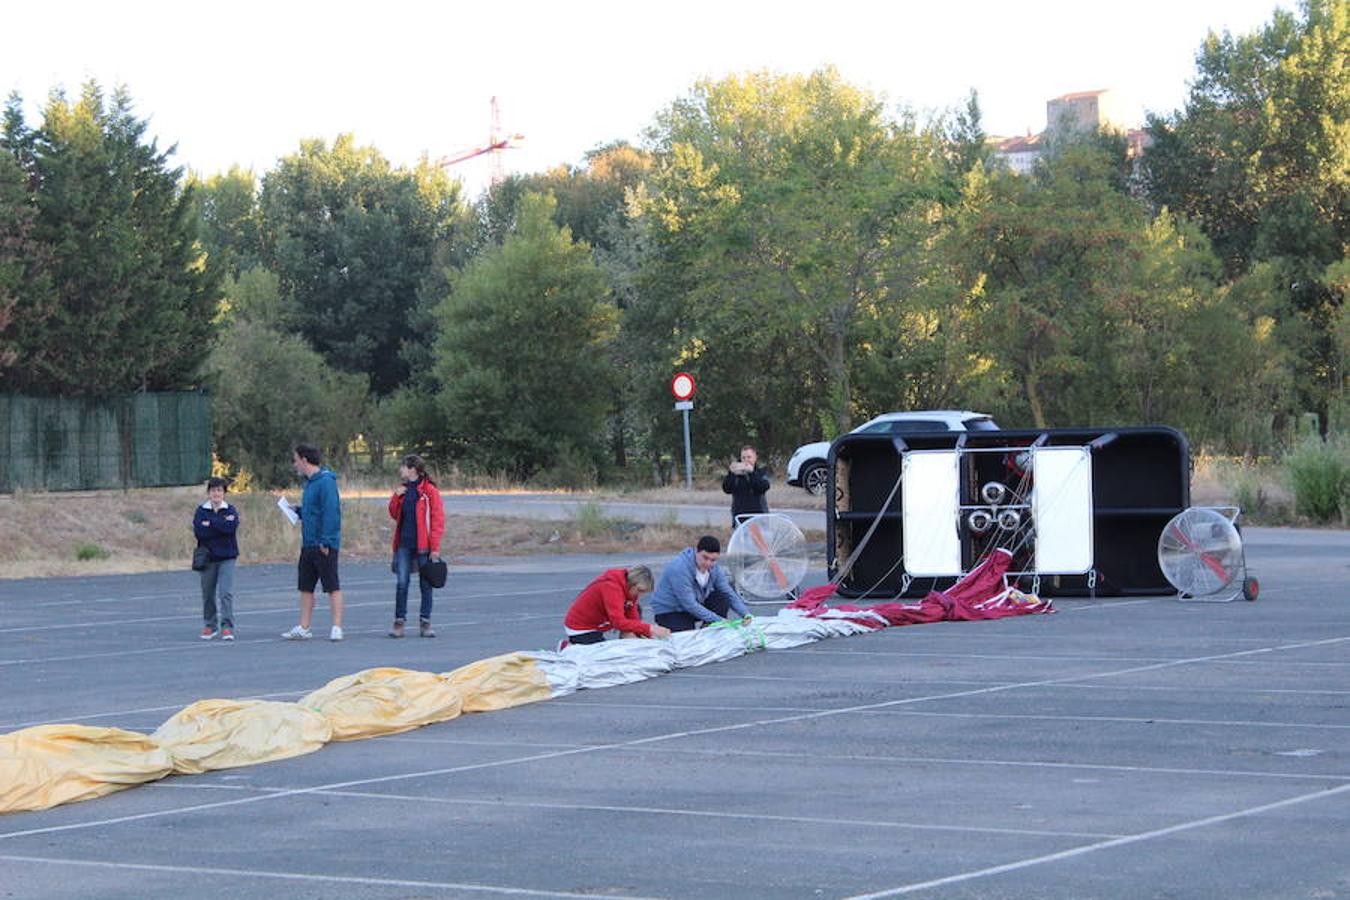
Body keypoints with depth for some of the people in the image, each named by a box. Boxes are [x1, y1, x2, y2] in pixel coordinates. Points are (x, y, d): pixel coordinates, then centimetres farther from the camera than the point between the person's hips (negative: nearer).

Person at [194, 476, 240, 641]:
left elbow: (231, 527, -15)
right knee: (208, 593, 9)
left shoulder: (230, 511, 4)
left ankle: (227, 627, -12)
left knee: (226, 593, -12)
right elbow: (199, 532, -11)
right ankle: (210, 625, 23)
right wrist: (221, 525, -13)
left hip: (227, 557, -2)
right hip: (207, 557, 2)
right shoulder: (200, 511, 5)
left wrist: (210, 523, -12)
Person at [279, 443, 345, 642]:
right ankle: (303, 629, 15)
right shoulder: (310, 482, 15)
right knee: (305, 587, 11)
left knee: (332, 587, -3)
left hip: (324, 545, -10)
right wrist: (298, 510, 9)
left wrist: (325, 540, -24)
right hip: (308, 544, 10)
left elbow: (331, 512, -21)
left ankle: (337, 628, 1)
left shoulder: (325, 482, -15)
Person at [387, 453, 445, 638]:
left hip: (423, 545, -4)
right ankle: (399, 622, 4)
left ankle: (425, 623, 11)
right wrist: (396, 497, -1)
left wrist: (435, 547, -13)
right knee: (402, 583, -1)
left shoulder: (429, 490, -7)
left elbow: (438, 519, -8)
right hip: (404, 545, 4)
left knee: (426, 584, 4)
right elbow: (394, 515, 18)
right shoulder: (403, 489, 11)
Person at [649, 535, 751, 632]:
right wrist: (719, 621, -32)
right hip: (669, 612, -7)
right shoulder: (679, 569, -30)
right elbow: (689, 605, -31)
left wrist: (745, 614, -20)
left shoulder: (714, 568, -7)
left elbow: (729, 593, -3)